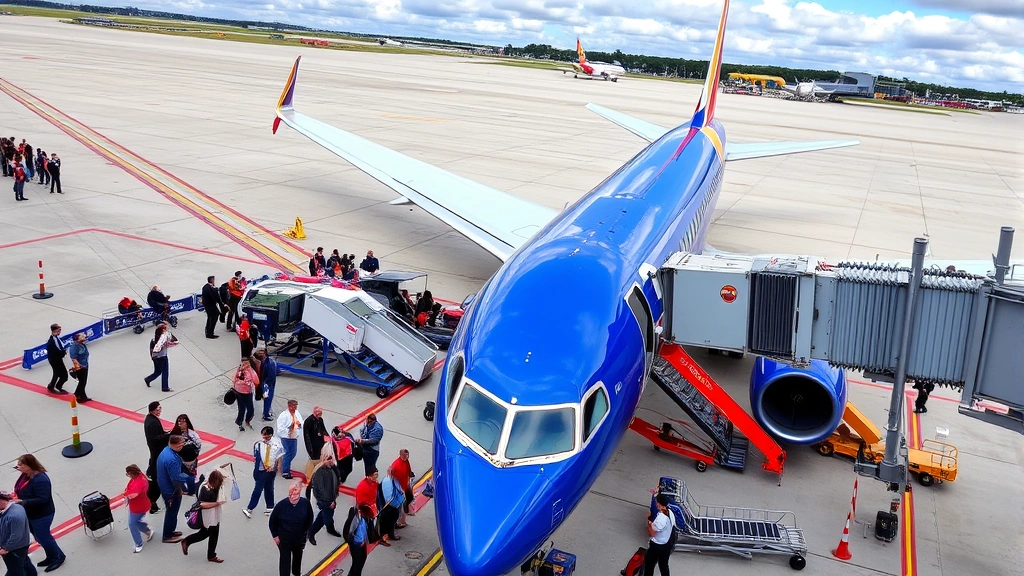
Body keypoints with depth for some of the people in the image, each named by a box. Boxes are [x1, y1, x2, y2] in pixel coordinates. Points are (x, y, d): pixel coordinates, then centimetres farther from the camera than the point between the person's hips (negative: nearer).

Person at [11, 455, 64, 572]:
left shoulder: (40, 479, -31)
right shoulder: (25, 475, -3)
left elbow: (42, 499, -31)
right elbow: (22, 490, 15)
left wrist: (22, 502, -32)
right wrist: (15, 496, -2)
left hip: (41, 515, -9)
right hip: (30, 513, 9)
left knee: (42, 537, 4)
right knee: (40, 537, 20)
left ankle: (58, 557, 23)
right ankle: (52, 557, 37)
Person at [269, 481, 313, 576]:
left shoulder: (305, 503, -21)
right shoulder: (281, 504, -25)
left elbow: (310, 519, -3)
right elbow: (273, 520, -9)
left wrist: (306, 533, 2)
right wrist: (275, 535, -6)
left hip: (300, 538, 3)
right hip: (284, 539, -3)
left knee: (297, 557, 27)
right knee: (285, 560, 3)